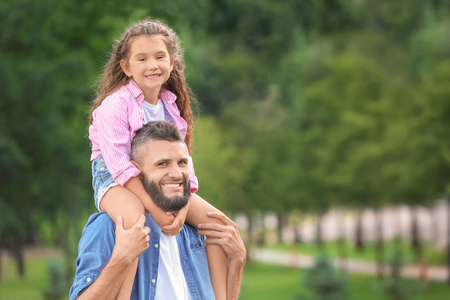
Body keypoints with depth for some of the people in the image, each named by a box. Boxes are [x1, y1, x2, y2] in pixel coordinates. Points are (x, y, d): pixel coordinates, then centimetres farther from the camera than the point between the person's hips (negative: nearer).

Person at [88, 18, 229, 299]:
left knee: (219, 221, -6)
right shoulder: (115, 105, -15)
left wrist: (183, 205, -15)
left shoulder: (171, 105, 7)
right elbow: (118, 162, -20)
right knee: (133, 219, -41)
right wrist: (154, 207, -26)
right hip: (115, 181, -7)